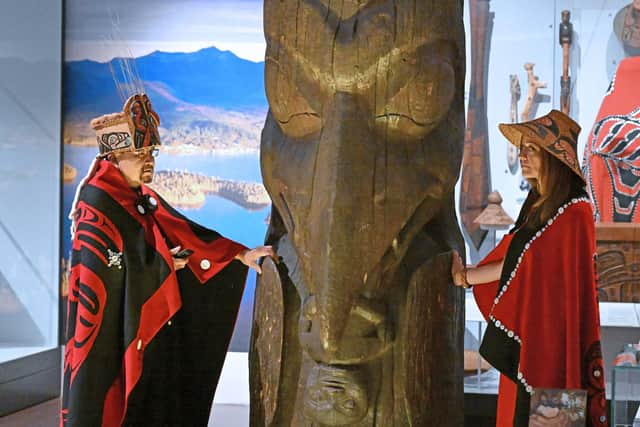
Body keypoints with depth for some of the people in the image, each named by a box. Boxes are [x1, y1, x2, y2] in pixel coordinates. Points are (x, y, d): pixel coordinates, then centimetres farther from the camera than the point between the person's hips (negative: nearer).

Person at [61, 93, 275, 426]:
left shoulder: (140, 198, 11)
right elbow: (107, 271, -20)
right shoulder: (99, 204, -17)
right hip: (110, 331, -9)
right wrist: (165, 265, -9)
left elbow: (181, 231, 6)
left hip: (140, 328, 9)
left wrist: (241, 254, -3)